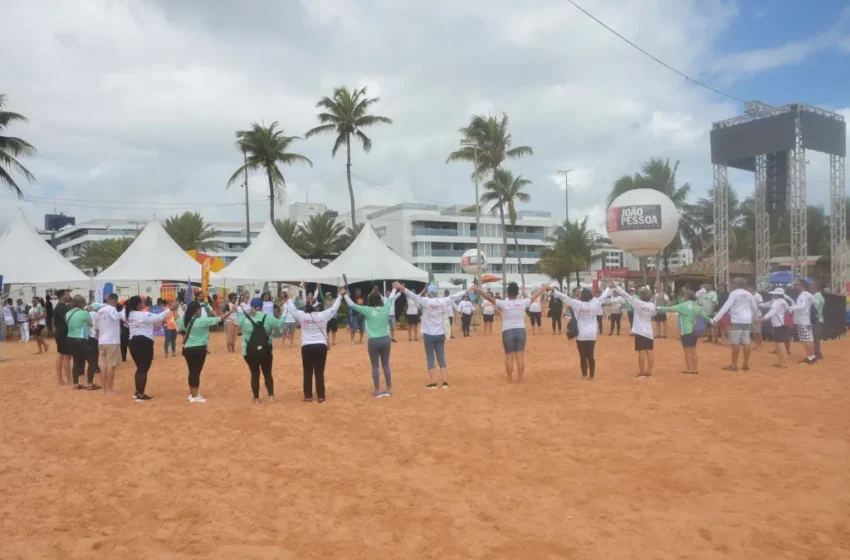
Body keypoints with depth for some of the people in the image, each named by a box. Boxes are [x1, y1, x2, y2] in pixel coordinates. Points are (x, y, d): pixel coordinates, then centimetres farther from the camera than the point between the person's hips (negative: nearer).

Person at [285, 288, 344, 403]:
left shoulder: (302, 316, 0)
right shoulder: (323, 315, 2)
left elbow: (292, 309, 14)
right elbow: (334, 308, 12)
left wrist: (289, 300, 33)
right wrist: (340, 296, 23)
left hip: (307, 347, -1)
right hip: (321, 346, 1)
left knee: (308, 373, 8)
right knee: (320, 372, 5)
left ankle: (308, 396, 12)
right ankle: (321, 396, 8)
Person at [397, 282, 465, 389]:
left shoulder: (425, 301, -10)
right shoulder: (443, 301, 0)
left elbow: (413, 296, -22)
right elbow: (455, 296, 11)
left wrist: (402, 288, -31)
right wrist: (467, 290, 24)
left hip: (429, 335, -3)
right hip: (440, 334, 3)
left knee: (430, 358, 5)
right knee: (441, 358, 9)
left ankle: (433, 383, 3)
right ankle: (445, 382, 6)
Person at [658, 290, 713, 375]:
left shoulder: (684, 305, -14)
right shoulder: (697, 306, 7)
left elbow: (671, 309, -16)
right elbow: (704, 315, 17)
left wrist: (659, 309, -11)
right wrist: (710, 321, 34)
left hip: (686, 331, -7)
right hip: (694, 330, 8)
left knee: (687, 351, -1)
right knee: (693, 350, 13)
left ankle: (689, 370, 2)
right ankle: (695, 369, 17)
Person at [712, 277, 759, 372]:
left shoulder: (734, 293, -6)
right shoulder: (749, 294, 12)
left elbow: (726, 306, -15)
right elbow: (754, 308, 19)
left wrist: (716, 318, -17)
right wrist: (753, 318, 37)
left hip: (737, 320, -6)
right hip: (747, 320, 6)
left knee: (735, 343, -3)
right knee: (746, 343, 9)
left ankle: (734, 365, -1)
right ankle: (746, 364, 13)